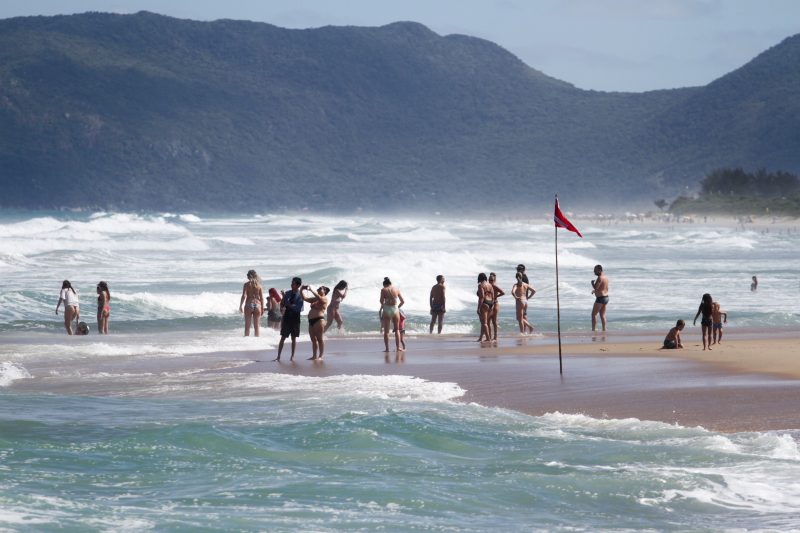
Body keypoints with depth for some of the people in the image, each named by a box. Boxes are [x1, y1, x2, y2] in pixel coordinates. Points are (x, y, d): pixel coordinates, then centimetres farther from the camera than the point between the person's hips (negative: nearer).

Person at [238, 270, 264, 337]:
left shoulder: (246, 284, -3)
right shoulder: (259, 285, 4)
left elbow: (244, 296, -11)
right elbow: (262, 298, 2)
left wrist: (240, 306, -5)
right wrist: (262, 308, 10)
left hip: (249, 305, -2)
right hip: (257, 305, 2)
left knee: (247, 326, 4)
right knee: (256, 326, 8)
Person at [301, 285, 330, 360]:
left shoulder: (324, 299, -1)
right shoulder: (314, 299, 21)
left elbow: (319, 298, -22)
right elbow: (304, 298, 21)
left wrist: (311, 290, -22)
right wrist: (302, 290, 7)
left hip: (319, 320, -9)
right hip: (311, 320, 9)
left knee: (320, 339, -8)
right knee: (313, 339, 8)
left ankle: (320, 356, -9)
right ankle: (314, 356, 10)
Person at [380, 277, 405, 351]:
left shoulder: (383, 290, 0)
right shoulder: (396, 290, 8)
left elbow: (382, 301, -10)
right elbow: (402, 301, 9)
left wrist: (382, 306, 11)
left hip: (387, 310, -2)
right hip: (395, 309, 2)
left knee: (386, 331, 4)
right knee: (396, 330, 13)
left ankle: (387, 348, -1)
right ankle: (398, 347, 10)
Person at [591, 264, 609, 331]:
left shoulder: (600, 278, -17)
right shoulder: (605, 277, 12)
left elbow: (595, 287, -24)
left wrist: (592, 282, -4)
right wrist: (595, 290, 20)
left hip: (600, 298, -9)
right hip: (606, 297, 9)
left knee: (594, 314, -4)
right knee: (602, 315, 13)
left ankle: (593, 330, -8)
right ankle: (604, 330, 12)